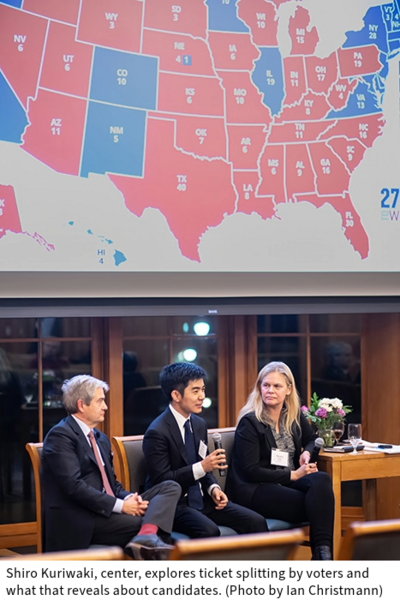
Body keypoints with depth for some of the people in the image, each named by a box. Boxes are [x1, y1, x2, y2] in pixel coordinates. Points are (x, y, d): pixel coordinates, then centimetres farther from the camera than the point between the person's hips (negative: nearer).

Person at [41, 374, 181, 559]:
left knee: (171, 488, -12)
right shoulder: (61, 435, -7)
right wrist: (120, 505, -19)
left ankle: (146, 537, -37)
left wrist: (129, 498, -3)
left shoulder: (101, 438, 23)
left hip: (108, 509, 10)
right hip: (80, 520, -9)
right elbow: (74, 486, -19)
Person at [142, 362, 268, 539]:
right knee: (209, 530, -35)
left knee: (256, 522, -10)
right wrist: (201, 467, -25)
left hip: (201, 499, 7)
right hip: (172, 504, -7)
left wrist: (213, 488, -2)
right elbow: (161, 480, -18)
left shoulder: (199, 424, 9)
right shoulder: (157, 433, -16)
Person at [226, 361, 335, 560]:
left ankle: (323, 551, -36)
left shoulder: (294, 416, 11)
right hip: (255, 489, -6)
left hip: (289, 481, 6)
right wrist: (293, 475, -16)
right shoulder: (250, 422, -8)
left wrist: (307, 453, 4)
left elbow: (311, 439, 29)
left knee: (322, 480, -30)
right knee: (317, 503, -33)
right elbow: (251, 471, -13)